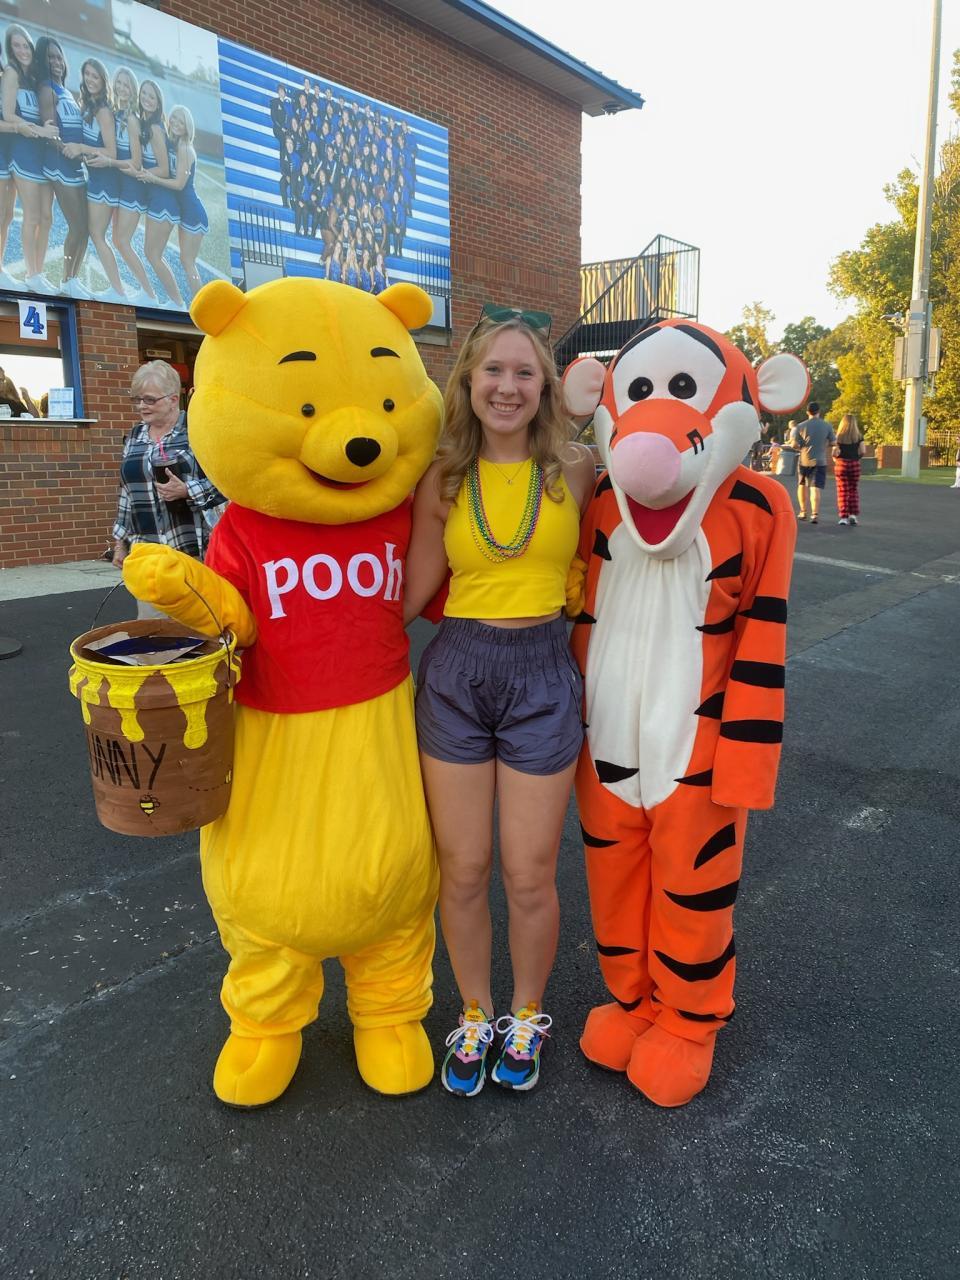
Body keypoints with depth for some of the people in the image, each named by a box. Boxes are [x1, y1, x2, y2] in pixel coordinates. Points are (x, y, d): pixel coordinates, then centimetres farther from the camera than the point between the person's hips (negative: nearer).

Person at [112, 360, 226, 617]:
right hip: (148, 551, 5)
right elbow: (127, 493, 19)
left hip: (198, 546, -5)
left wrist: (186, 491, -19)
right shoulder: (134, 437, 14)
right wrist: (120, 542, 16)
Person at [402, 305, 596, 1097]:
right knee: (461, 871, 10)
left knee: (529, 875, 8)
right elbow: (412, 595, 1)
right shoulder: (442, 479, 1)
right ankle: (474, 1017, 36)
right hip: (455, 675, 1)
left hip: (542, 676, -1)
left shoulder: (575, 471, -1)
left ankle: (527, 1018, 36)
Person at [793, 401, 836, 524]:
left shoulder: (801, 426, -5)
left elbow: (795, 444, -6)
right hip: (820, 461, 0)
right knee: (816, 488, -5)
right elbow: (833, 442, 1)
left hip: (804, 460, 0)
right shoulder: (827, 426, -3)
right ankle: (815, 514, -18)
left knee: (802, 486, 19)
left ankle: (803, 512, 25)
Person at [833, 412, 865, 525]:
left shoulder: (839, 437, -4)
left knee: (843, 491, 3)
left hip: (841, 464, -1)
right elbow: (862, 452, -6)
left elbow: (835, 453, -12)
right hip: (855, 465, 1)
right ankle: (853, 514, 3)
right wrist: (855, 457, 12)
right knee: (854, 490, 12)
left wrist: (836, 459, 9)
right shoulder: (859, 437, 1)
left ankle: (843, 517, 0)